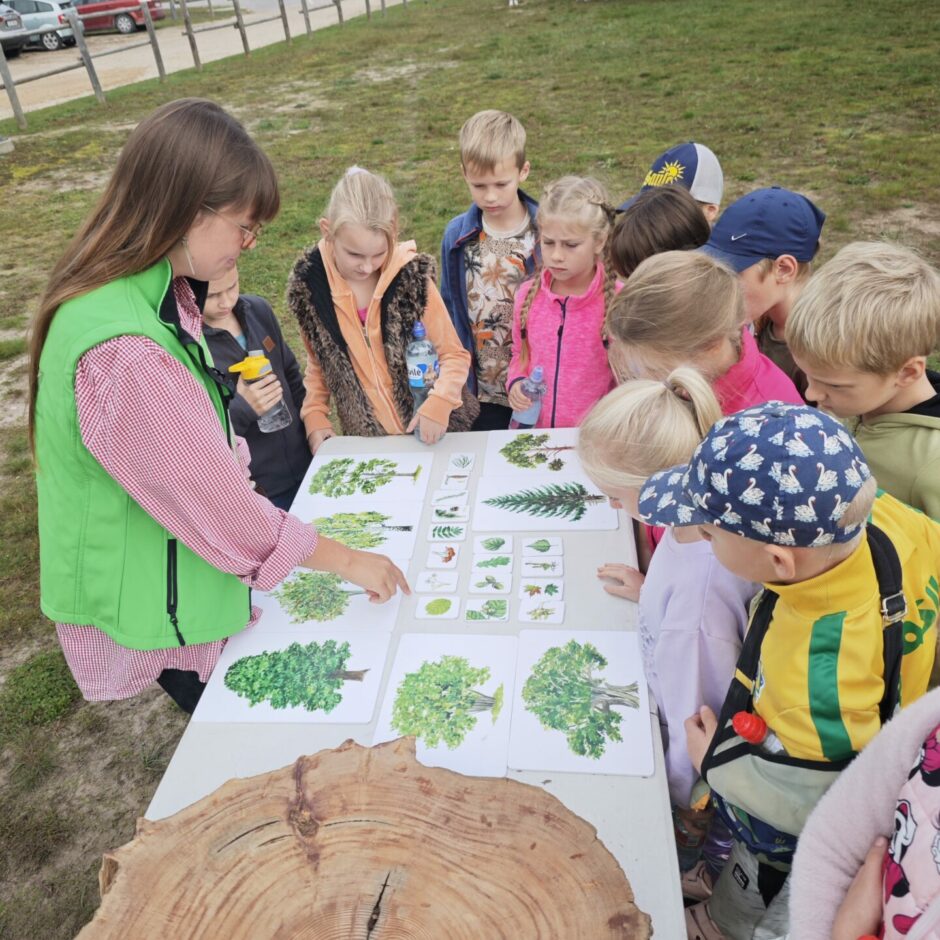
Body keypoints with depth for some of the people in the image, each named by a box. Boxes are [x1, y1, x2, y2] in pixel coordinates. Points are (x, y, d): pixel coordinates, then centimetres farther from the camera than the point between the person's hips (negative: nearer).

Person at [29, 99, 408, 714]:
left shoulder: (155, 292, -3)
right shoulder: (124, 350, -35)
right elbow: (217, 503, -26)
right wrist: (346, 560, -15)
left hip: (182, 571, 8)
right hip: (157, 606, -8)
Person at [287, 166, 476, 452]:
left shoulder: (412, 277, -13)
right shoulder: (309, 284, -6)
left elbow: (454, 354, -5)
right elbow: (318, 364, 8)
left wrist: (439, 402, -21)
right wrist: (315, 417, -6)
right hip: (363, 441, 1)